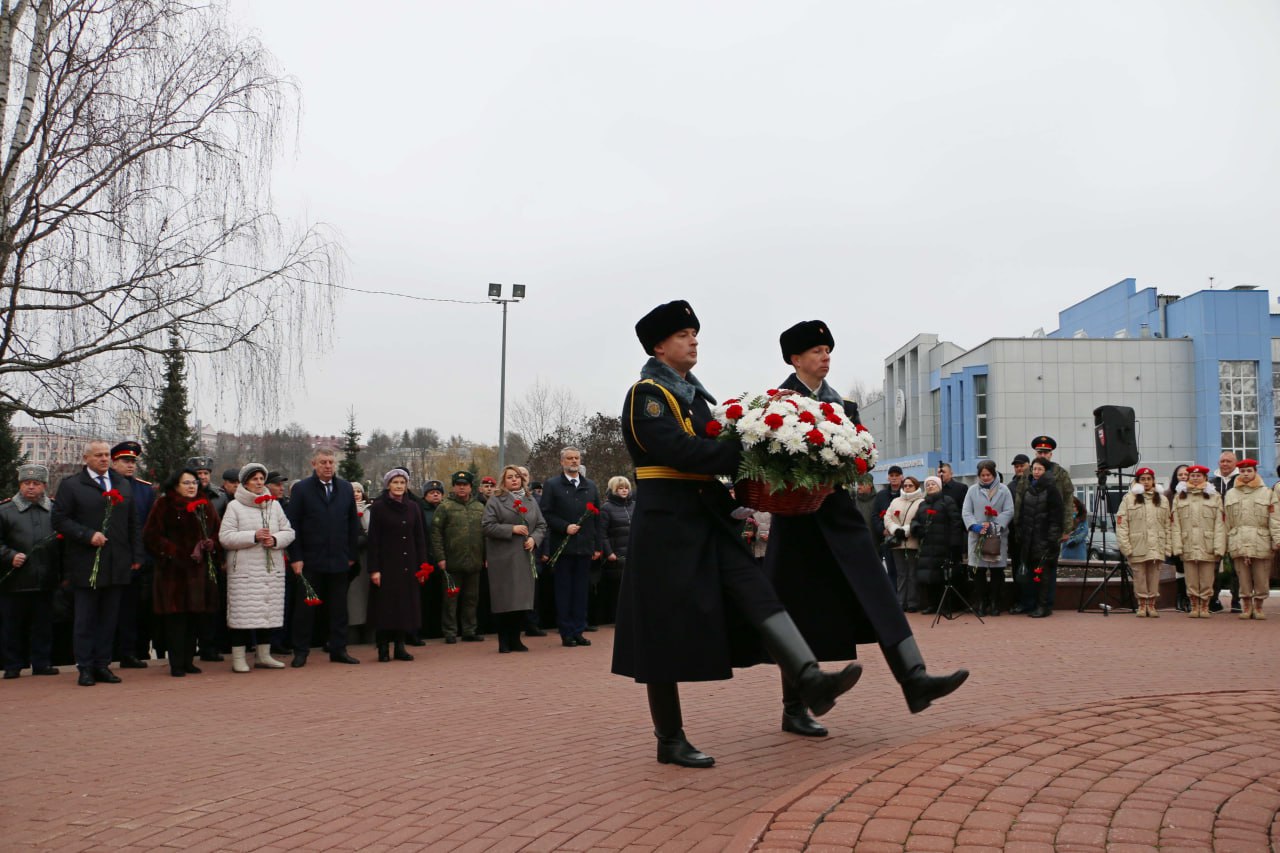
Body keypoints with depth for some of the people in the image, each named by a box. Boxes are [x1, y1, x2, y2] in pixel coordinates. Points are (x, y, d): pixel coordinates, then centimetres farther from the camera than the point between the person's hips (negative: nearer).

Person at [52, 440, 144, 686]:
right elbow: (60, 520, -6)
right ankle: (85, 668, 8)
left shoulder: (123, 485, 15)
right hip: (86, 564, -4)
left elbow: (134, 524, 15)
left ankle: (102, 665, 14)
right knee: (86, 618, 2)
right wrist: (88, 535, -16)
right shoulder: (70, 485, 2)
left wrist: (137, 556, 8)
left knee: (109, 618, 7)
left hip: (118, 564, 4)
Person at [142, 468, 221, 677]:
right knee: (176, 618, -6)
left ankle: (188, 661, 13)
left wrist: (211, 545, -6)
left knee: (195, 617, 5)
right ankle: (176, 665, -1)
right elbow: (151, 536, -6)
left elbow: (218, 532, 17)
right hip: (174, 570, -4)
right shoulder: (164, 505, 0)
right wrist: (178, 553, -13)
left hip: (200, 571, 4)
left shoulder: (206, 506, 14)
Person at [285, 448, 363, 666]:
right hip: (310, 560, -3)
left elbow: (353, 524, 11)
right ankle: (301, 652, 12)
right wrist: (296, 557, -9)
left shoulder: (346, 488, 9)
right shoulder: (301, 489, -1)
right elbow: (292, 525, -4)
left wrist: (351, 554, 6)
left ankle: (338, 650, 17)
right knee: (305, 607, 3)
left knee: (339, 607, 8)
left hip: (339, 560, 3)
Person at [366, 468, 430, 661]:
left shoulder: (413, 507, 8)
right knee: (385, 606, -2)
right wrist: (374, 569, -11)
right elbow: (373, 539, -6)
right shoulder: (379, 507, -3)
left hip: (408, 564, 4)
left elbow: (420, 537, 10)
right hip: (386, 563, -4)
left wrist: (422, 565, 4)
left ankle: (400, 646, 13)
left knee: (406, 604, 5)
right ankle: (383, 648, 6)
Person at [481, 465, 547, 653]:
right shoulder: (495, 500, 0)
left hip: (525, 558, 4)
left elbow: (542, 525, 14)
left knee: (522, 599, 4)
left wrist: (534, 538, -5)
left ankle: (515, 639, 14)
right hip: (503, 558, -4)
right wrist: (512, 529, -14)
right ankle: (503, 642, 5)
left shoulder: (531, 501, 14)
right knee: (504, 600, -4)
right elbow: (487, 526, -9)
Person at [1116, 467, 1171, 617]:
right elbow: (1121, 524, -4)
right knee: (1139, 576, 4)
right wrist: (1125, 546, -10)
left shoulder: (1162, 500, 11)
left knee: (1154, 576, 5)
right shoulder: (1129, 499, 1)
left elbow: (1167, 525, 9)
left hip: (1156, 546, 2)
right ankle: (1142, 605, 16)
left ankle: (1151, 604, 17)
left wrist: (1167, 547, 3)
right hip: (1137, 547, -2)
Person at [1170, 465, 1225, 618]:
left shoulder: (1214, 496, 6)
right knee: (1191, 581, 5)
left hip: (1207, 546, -1)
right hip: (1188, 546, 1)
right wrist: (1177, 546, -4)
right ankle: (1194, 607, 16)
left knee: (1207, 580, 2)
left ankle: (1204, 607, 14)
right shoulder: (1180, 497, 10)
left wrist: (1219, 547, -8)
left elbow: (1220, 523, 0)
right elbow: (1175, 524, 5)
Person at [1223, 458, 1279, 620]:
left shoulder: (1267, 493, 7)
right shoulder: (1230, 494, 13)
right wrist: (1227, 544, 7)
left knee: (1261, 579, 1)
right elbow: (1227, 521, 11)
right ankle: (1246, 607, 14)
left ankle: (1258, 607, 15)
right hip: (1238, 544, 1)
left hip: (1261, 543, -1)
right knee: (1243, 578, 4)